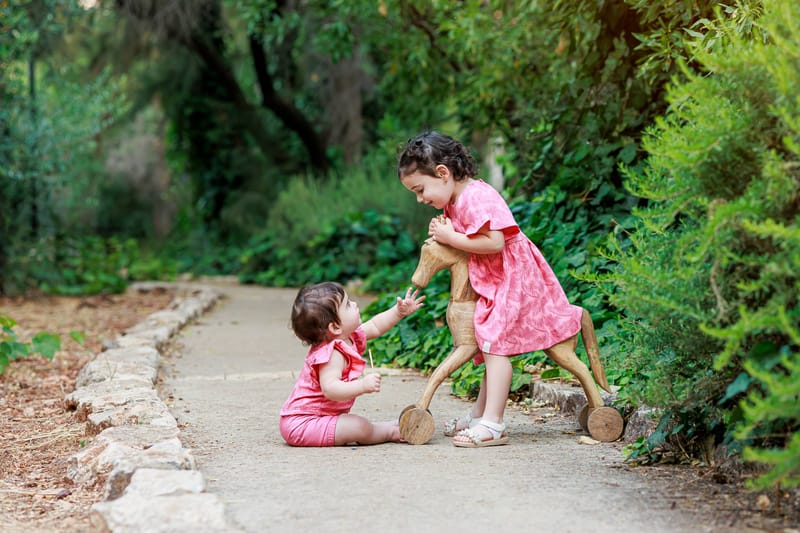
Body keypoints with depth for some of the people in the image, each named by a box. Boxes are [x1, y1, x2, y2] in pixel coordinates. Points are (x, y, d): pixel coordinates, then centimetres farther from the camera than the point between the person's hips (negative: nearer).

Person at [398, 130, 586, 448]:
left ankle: (492, 424, -16)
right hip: (493, 282, 10)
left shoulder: (476, 197, -23)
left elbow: (494, 242, -31)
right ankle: (479, 414, 24)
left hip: (512, 278, -10)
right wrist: (442, 234, -2)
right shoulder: (454, 201, 9)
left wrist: (451, 237, -22)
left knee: (494, 343, -15)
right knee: (492, 344, 16)